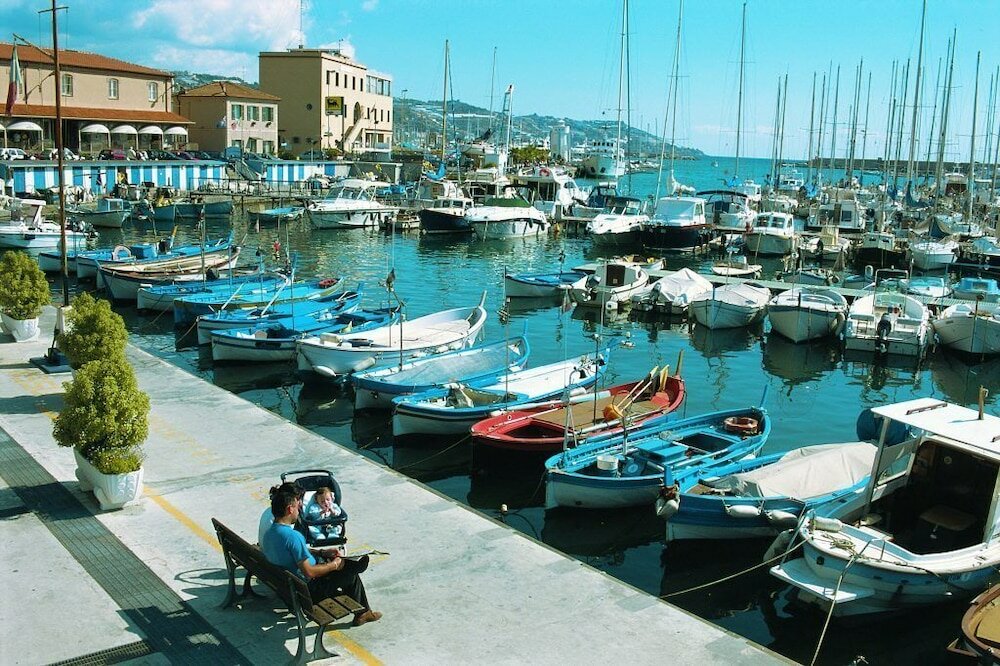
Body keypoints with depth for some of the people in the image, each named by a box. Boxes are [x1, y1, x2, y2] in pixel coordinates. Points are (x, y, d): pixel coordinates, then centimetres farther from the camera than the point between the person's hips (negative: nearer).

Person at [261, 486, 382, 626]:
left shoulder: (268, 534, -1)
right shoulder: (293, 536, -31)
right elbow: (309, 572, -29)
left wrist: (322, 553, 11)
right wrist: (334, 565, -14)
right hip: (309, 589, -9)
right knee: (352, 575, 5)